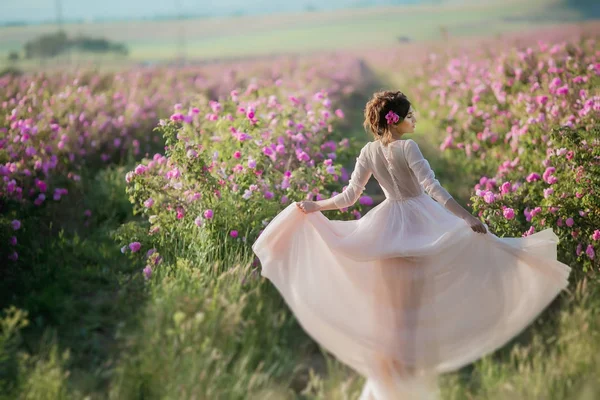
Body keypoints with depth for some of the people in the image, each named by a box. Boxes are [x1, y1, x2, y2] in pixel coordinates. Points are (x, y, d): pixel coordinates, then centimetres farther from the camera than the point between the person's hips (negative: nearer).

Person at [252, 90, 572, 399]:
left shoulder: (368, 152, 0)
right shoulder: (408, 147, -16)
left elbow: (349, 196, 1)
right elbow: (433, 188, -23)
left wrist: (313, 206, 17)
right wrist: (468, 218, -26)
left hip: (387, 226, 5)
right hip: (420, 223, -5)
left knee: (390, 303, 15)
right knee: (416, 302, 5)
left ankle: (389, 369, 25)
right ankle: (414, 366, 11)